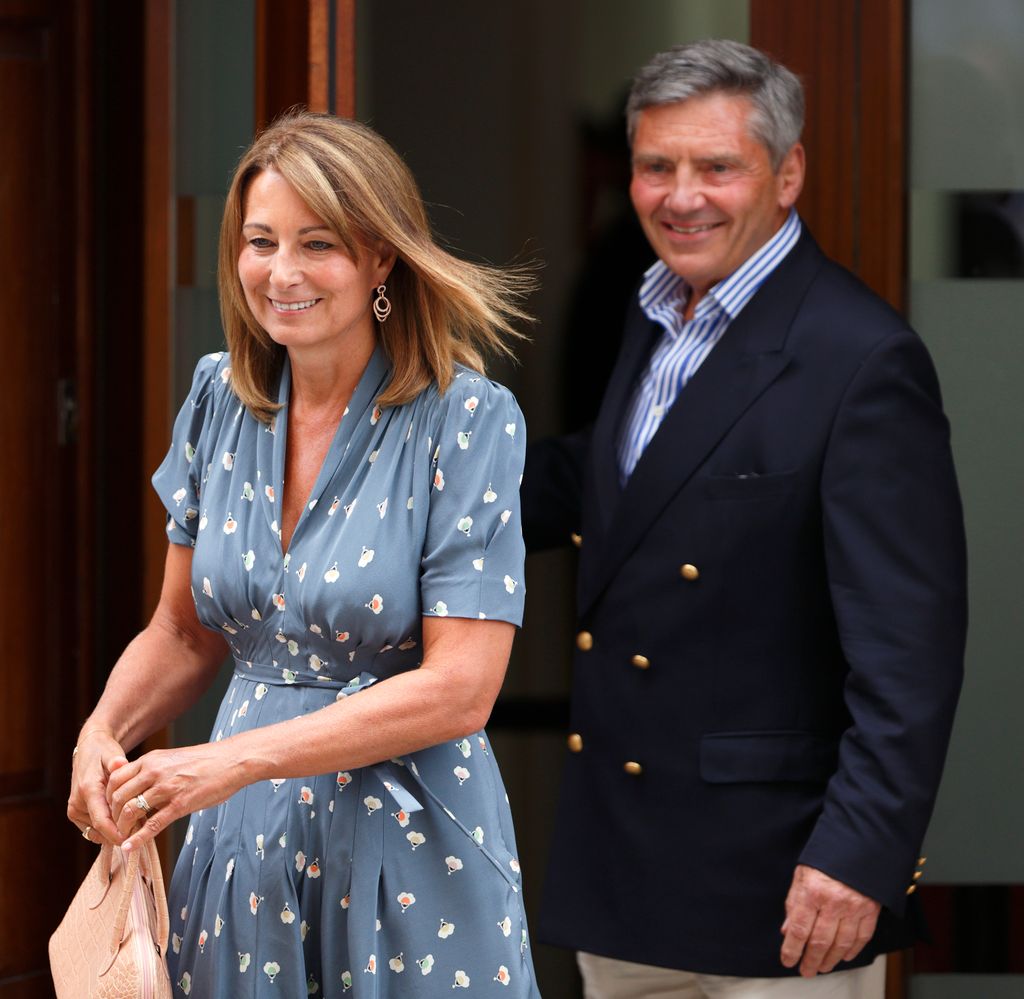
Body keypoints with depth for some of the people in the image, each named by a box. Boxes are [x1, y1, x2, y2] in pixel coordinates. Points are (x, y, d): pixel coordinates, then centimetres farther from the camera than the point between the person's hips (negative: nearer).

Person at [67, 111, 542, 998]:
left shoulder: (466, 419, -13)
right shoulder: (222, 400, 3)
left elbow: (459, 687, -18)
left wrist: (236, 760, -21)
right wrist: (103, 735, -8)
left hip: (407, 854, -4)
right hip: (243, 849, 4)